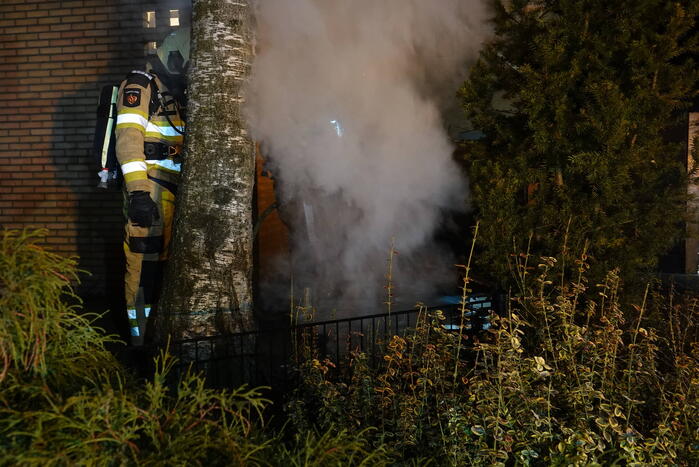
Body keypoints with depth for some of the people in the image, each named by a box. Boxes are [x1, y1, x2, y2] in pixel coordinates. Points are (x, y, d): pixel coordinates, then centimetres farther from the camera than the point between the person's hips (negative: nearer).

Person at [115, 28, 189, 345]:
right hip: (148, 188, -8)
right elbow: (129, 138, -14)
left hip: (174, 189, 8)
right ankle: (140, 337, -5)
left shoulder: (178, 93, 22)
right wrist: (138, 191, -24)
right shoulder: (139, 86, -4)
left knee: (164, 258, 10)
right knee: (144, 260, -9)